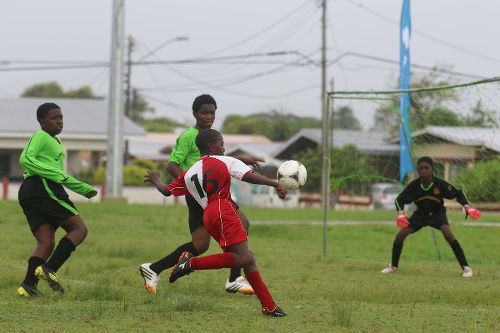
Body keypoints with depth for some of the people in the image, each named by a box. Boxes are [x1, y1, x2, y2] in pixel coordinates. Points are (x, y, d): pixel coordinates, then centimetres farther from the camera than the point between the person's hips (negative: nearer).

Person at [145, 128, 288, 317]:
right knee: (243, 258, -19)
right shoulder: (225, 161, 7)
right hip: (223, 210, -8)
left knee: (248, 260, 7)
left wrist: (155, 181, 49)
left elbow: (166, 191, 28)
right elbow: (248, 176, -6)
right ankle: (193, 263, -25)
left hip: (208, 215, 8)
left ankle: (269, 306, -1)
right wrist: (275, 184, -2)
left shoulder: (189, 174, 22)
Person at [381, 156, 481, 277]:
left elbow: (458, 193, -13)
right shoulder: (414, 186, -21)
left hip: (437, 214, -3)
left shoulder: (440, 184, -25)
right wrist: (401, 213, -32)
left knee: (448, 234, -27)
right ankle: (393, 266, 15)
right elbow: (400, 199, -13)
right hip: (420, 214, 3)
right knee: (400, 235, -8)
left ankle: (465, 267, -20)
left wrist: (468, 207, -26)